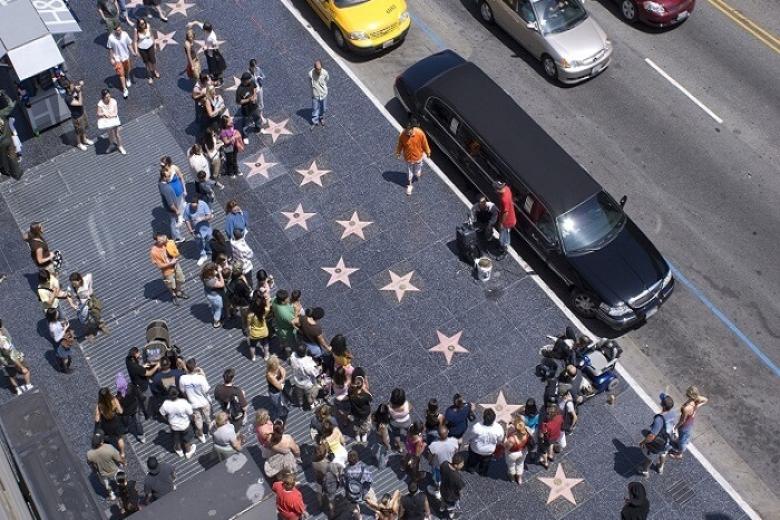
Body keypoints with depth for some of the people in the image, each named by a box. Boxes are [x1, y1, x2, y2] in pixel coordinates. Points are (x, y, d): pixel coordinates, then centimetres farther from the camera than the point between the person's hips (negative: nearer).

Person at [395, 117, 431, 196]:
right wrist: (398, 153, 8)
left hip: (418, 157, 0)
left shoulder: (420, 133, -30)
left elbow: (424, 144, -13)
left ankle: (418, 173, 61)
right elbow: (400, 145, -8)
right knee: (409, 173, 20)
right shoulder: (402, 135, -28)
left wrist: (427, 152, 2)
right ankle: (409, 186, 47)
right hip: (408, 158, 0)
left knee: (417, 173, 23)